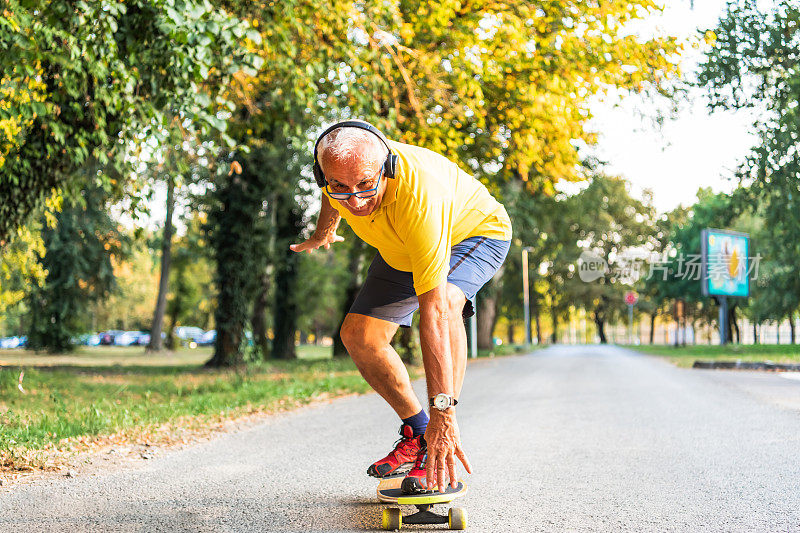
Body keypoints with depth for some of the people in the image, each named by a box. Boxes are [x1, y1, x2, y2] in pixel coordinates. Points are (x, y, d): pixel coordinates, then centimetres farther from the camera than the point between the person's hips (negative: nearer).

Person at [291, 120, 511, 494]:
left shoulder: (419, 196, -45)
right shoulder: (338, 166, -28)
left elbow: (433, 313, -47)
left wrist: (443, 412, -47)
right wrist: (324, 231, 23)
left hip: (477, 231, -6)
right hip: (401, 249, 6)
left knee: (444, 300, -37)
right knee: (358, 335, -7)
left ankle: (440, 452, -27)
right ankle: (417, 433, 13)